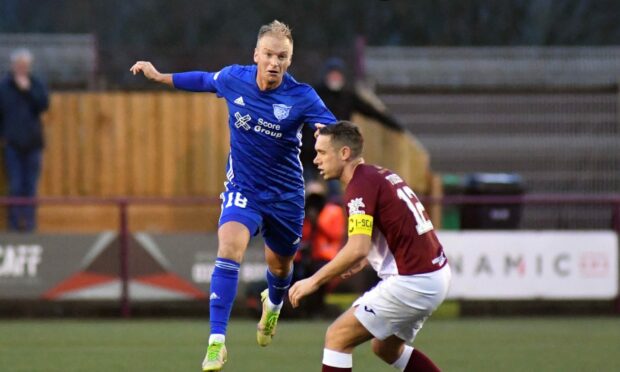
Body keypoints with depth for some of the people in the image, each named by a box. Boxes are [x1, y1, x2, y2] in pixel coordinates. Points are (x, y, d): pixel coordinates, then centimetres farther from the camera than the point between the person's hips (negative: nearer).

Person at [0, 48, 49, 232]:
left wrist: (28, 90, -14)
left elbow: (43, 105, -6)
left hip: (32, 142, 1)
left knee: (30, 184, 3)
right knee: (15, 185, -4)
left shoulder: (36, 85, 7)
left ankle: (29, 222, 7)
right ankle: (15, 222, 0)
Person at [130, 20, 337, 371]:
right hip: (243, 187, 0)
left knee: (280, 265, 20)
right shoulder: (234, 78, -12)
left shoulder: (302, 97, -20)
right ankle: (217, 341, -26)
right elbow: (205, 80, 11)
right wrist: (159, 76, 19)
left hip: (285, 194, 0)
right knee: (229, 250, -26)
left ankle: (274, 304, 59)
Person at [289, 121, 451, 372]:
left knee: (337, 337, -5)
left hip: (411, 283, -10)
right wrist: (368, 257, 18)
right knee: (386, 348, 26)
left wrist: (314, 281, -18)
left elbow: (357, 248, -26)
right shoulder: (381, 175, 14)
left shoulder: (360, 186, -15)